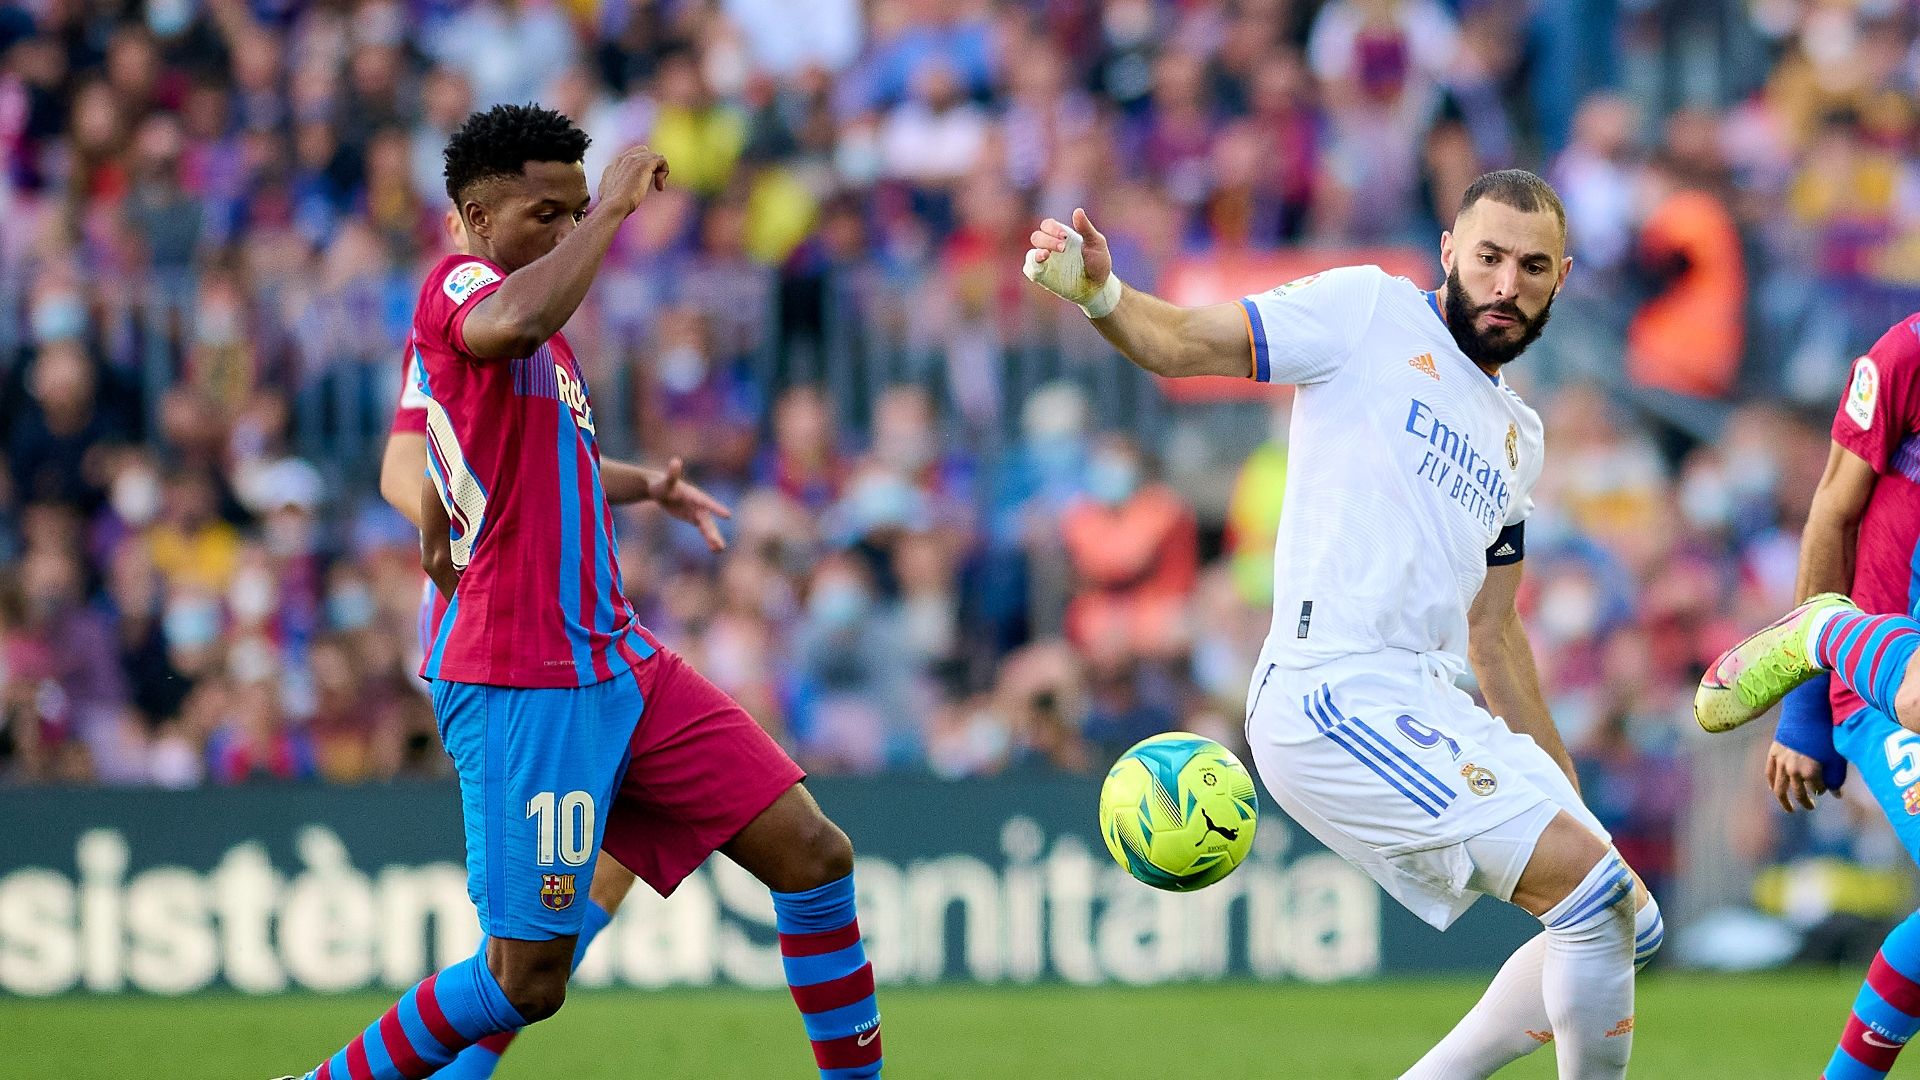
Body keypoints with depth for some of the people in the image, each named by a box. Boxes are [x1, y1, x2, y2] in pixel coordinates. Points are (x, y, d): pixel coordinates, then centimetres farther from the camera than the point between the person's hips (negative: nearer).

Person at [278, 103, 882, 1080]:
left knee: (813, 855, 2)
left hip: (619, 664, 10)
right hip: (522, 688, -10)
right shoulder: (457, 287, -9)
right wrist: (612, 208, -26)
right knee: (526, 980, -7)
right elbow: (512, 324, -37)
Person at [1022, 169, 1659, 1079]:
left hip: (1432, 713, 9)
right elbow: (1180, 343, -7)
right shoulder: (1371, 310, 2)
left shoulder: (1515, 435, 23)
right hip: (1333, 695, -9)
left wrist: (1561, 787, 26)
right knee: (1595, 888, -18)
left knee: (1623, 928, 7)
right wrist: (1098, 291, -28)